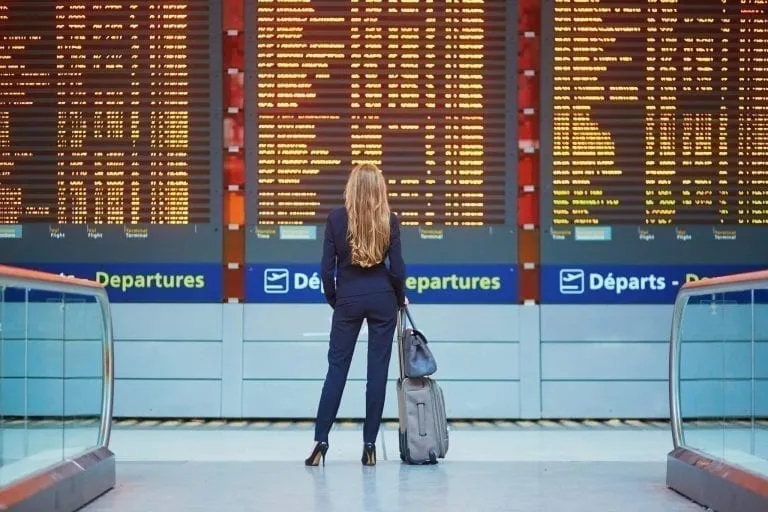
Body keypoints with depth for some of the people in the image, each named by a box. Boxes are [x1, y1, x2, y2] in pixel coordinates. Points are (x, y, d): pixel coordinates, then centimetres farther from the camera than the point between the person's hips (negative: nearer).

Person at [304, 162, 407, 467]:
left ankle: (321, 440, 0)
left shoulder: (336, 218, -4)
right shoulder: (390, 221, -3)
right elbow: (397, 270, -2)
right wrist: (400, 299, 16)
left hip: (349, 299, 0)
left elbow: (327, 268, -3)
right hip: (382, 299, 0)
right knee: (377, 370, 4)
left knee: (337, 368, 5)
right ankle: (370, 445, 5)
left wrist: (333, 300, 12)